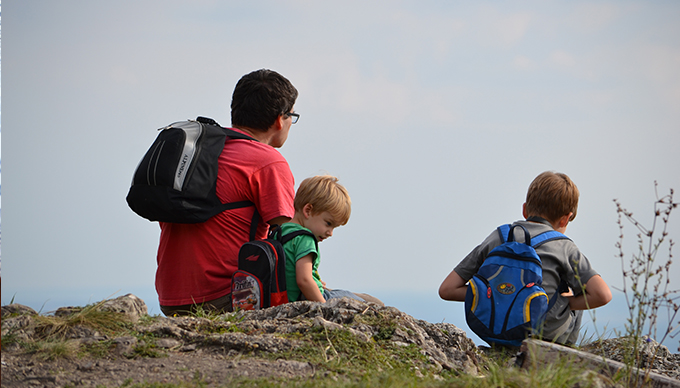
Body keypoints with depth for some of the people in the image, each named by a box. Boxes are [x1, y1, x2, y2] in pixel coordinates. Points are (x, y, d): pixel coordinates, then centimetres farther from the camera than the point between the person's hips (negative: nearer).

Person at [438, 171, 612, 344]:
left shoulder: (496, 238, 4)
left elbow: (447, 290, 2)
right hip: (545, 335, -3)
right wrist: (564, 302, 1)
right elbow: (602, 295, -16)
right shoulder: (564, 247, -5)